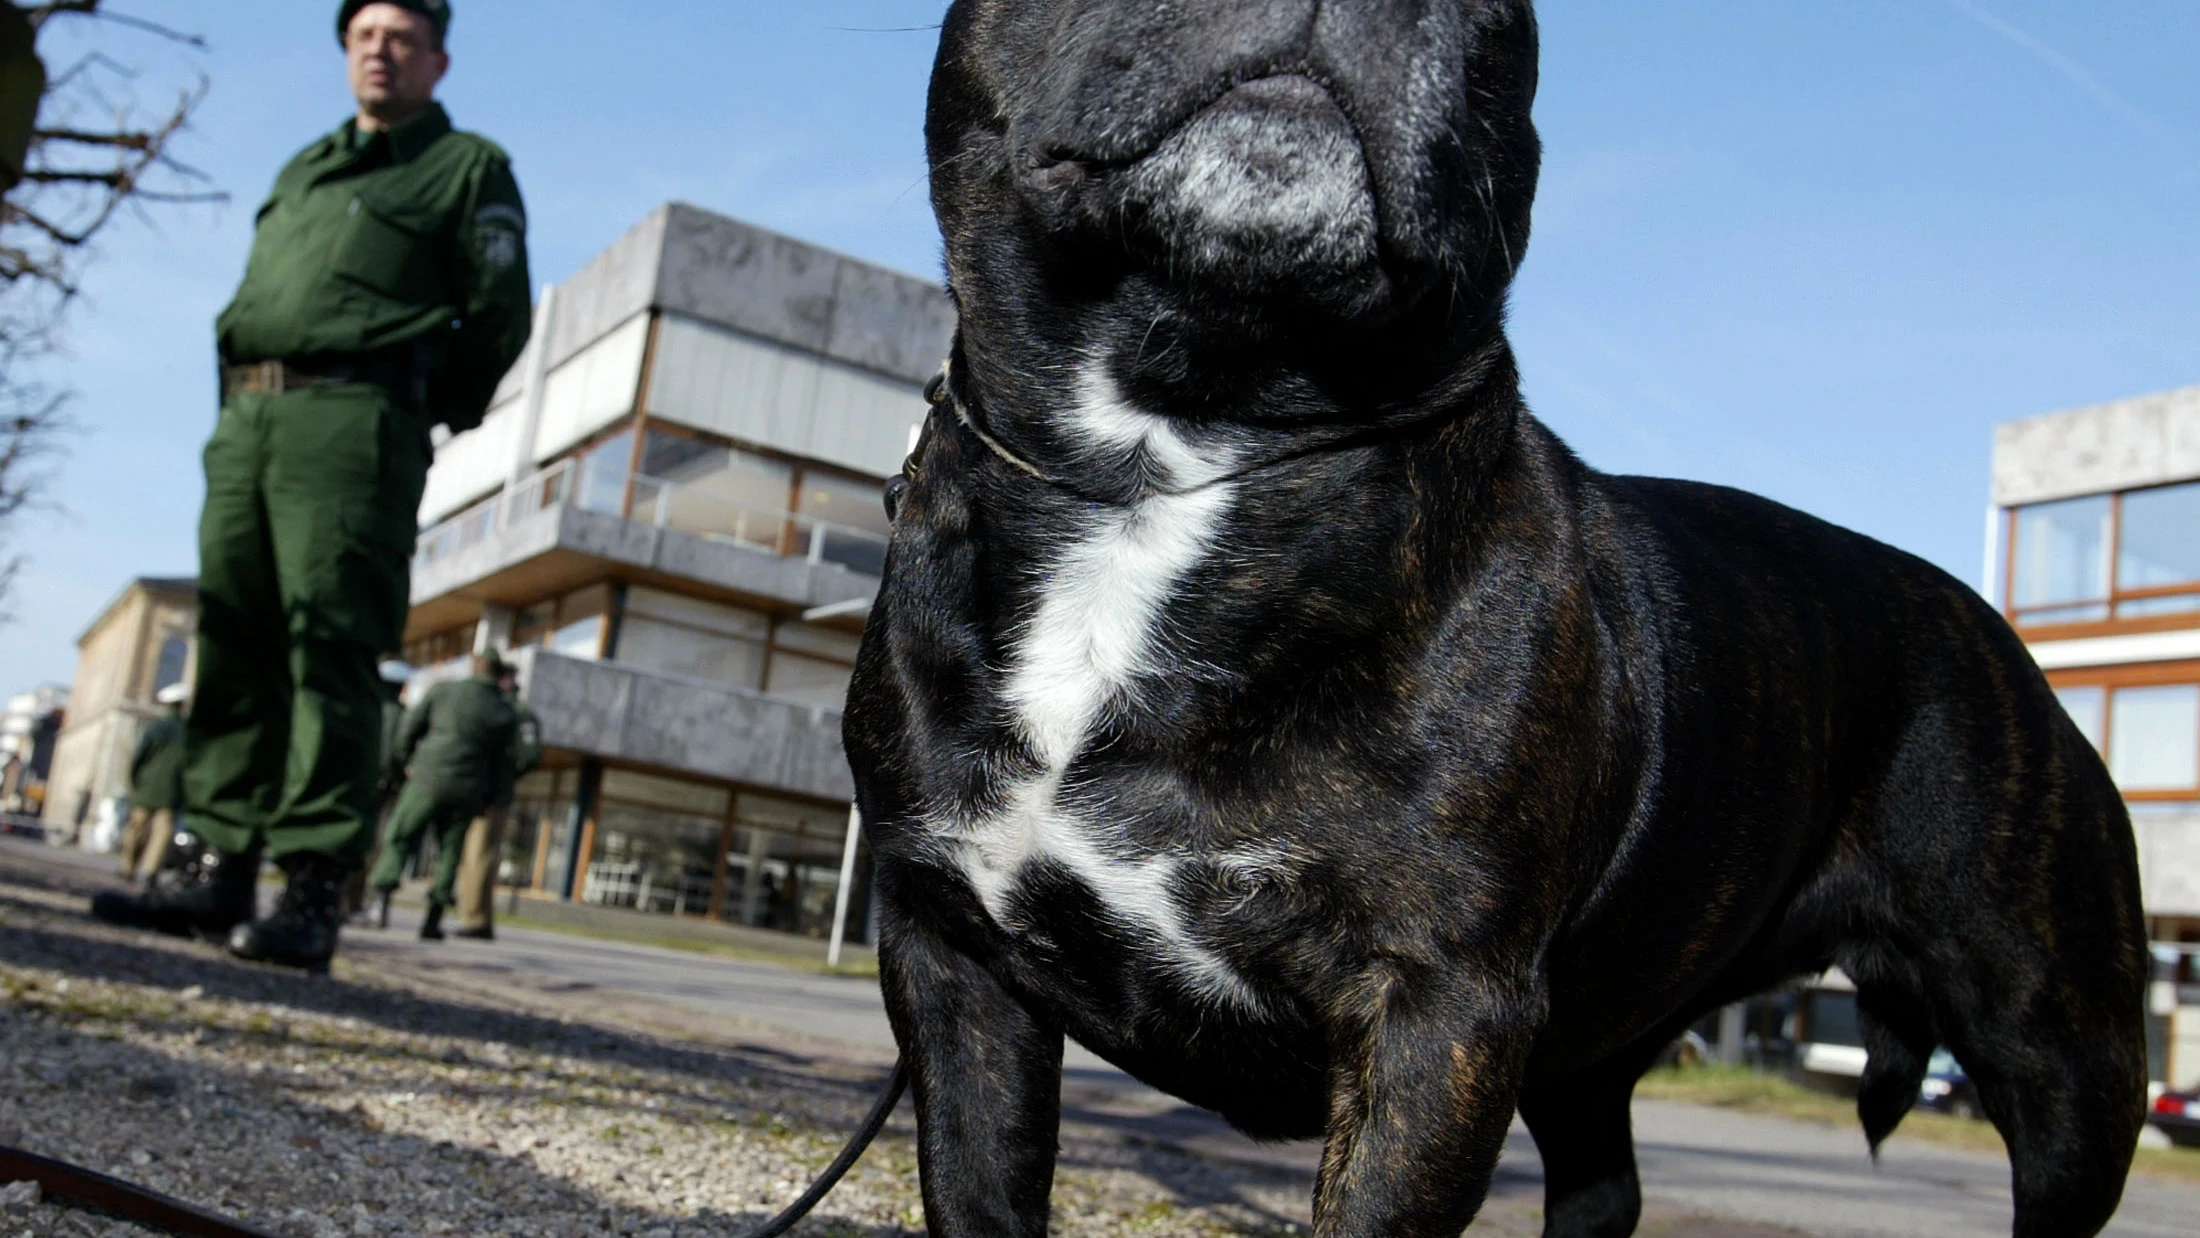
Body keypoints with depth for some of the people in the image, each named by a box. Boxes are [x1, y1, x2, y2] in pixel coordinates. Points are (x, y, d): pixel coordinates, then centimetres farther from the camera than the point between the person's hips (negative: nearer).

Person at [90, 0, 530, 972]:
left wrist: (425, 417, 5)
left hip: (352, 418, -7)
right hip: (245, 419, 7)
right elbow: (252, 296, 27)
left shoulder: (469, 167, 9)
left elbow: (499, 314, 1)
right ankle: (228, 874, 6)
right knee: (234, 646, 2)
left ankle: (315, 893, -18)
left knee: (330, 647, -15)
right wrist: (242, 408, 13)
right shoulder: (302, 169, 29)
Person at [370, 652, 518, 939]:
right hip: (469, 790, 1)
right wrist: (489, 799, 17)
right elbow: (503, 763, 5)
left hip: (429, 777, -1)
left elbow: (411, 726, 4)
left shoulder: (444, 690, -1)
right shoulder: (506, 714, 2)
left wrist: (407, 760, 20)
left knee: (399, 839, 9)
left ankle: (383, 905, -5)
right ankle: (433, 920, 6)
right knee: (449, 853, 11)